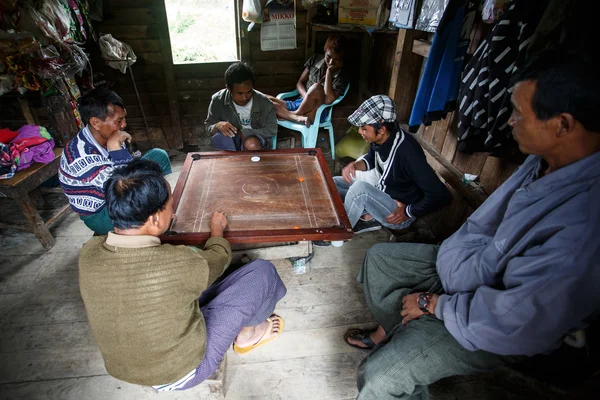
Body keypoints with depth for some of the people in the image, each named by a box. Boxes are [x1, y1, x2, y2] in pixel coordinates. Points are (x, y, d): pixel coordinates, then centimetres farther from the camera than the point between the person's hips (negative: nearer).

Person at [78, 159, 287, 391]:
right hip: (182, 373, -6)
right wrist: (217, 229, 9)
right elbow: (218, 259, -11)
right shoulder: (177, 264, -35)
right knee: (262, 271, -3)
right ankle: (247, 333, 23)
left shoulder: (88, 253, -18)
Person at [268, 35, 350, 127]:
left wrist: (329, 71, -19)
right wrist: (307, 97, -12)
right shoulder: (316, 59, 7)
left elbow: (328, 100, -21)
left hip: (316, 111, -4)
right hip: (299, 102, 4)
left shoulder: (341, 76, -6)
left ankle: (296, 114, -17)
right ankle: (298, 118, -25)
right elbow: (300, 83, 9)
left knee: (317, 87, -36)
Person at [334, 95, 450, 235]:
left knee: (360, 187, -34)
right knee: (333, 183, 6)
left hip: (397, 214, -8)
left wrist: (408, 213, -19)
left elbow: (440, 195, -30)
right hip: (380, 193, 8)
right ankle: (368, 219, 2)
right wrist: (355, 165, -8)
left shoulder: (407, 152, -33)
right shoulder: (380, 139, -11)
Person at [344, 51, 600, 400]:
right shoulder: (549, 161, -11)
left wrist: (435, 303, -18)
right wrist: (453, 262, -7)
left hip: (496, 327, -7)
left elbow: (519, 322, -31)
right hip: (480, 263, 8)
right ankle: (387, 334, 35)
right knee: (379, 258, 16)